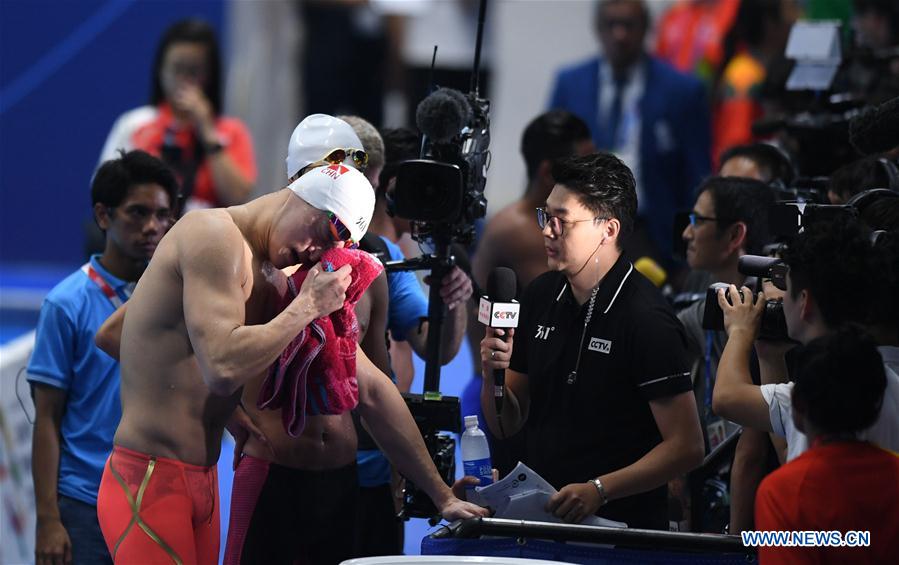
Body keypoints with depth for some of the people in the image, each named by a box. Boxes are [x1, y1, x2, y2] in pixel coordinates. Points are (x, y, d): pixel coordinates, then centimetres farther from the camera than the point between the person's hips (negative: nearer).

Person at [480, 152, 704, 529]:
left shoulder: (646, 320, -11)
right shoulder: (541, 297, 10)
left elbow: (686, 448, -13)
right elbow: (506, 426, 17)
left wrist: (599, 490, -20)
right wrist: (492, 374, -3)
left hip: (622, 526, -6)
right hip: (541, 517, 6)